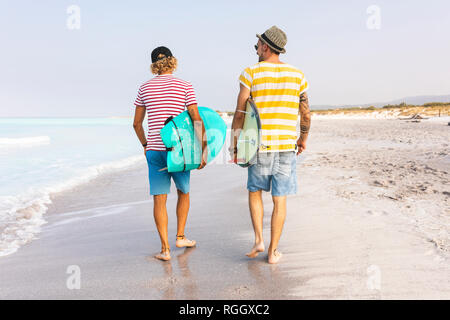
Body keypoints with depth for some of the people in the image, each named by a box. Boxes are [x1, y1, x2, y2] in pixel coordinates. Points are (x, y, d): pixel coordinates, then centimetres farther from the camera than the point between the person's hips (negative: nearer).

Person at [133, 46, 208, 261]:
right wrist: (202, 151, -6)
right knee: (184, 192, 21)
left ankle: (165, 248, 1)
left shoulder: (145, 88, 6)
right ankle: (180, 237, 25)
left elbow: (136, 123, 11)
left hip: (154, 151, 2)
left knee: (159, 199, 3)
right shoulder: (185, 87, -2)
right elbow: (197, 120, -9)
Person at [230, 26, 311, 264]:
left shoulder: (250, 73, -5)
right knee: (280, 199, 9)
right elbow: (306, 115, 8)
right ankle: (273, 251, 14)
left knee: (254, 191, 20)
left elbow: (240, 113, -6)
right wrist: (303, 139, 24)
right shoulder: (297, 75, 3)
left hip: (260, 146, -1)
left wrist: (234, 145, 3)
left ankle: (258, 239, 9)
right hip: (287, 146, 2)